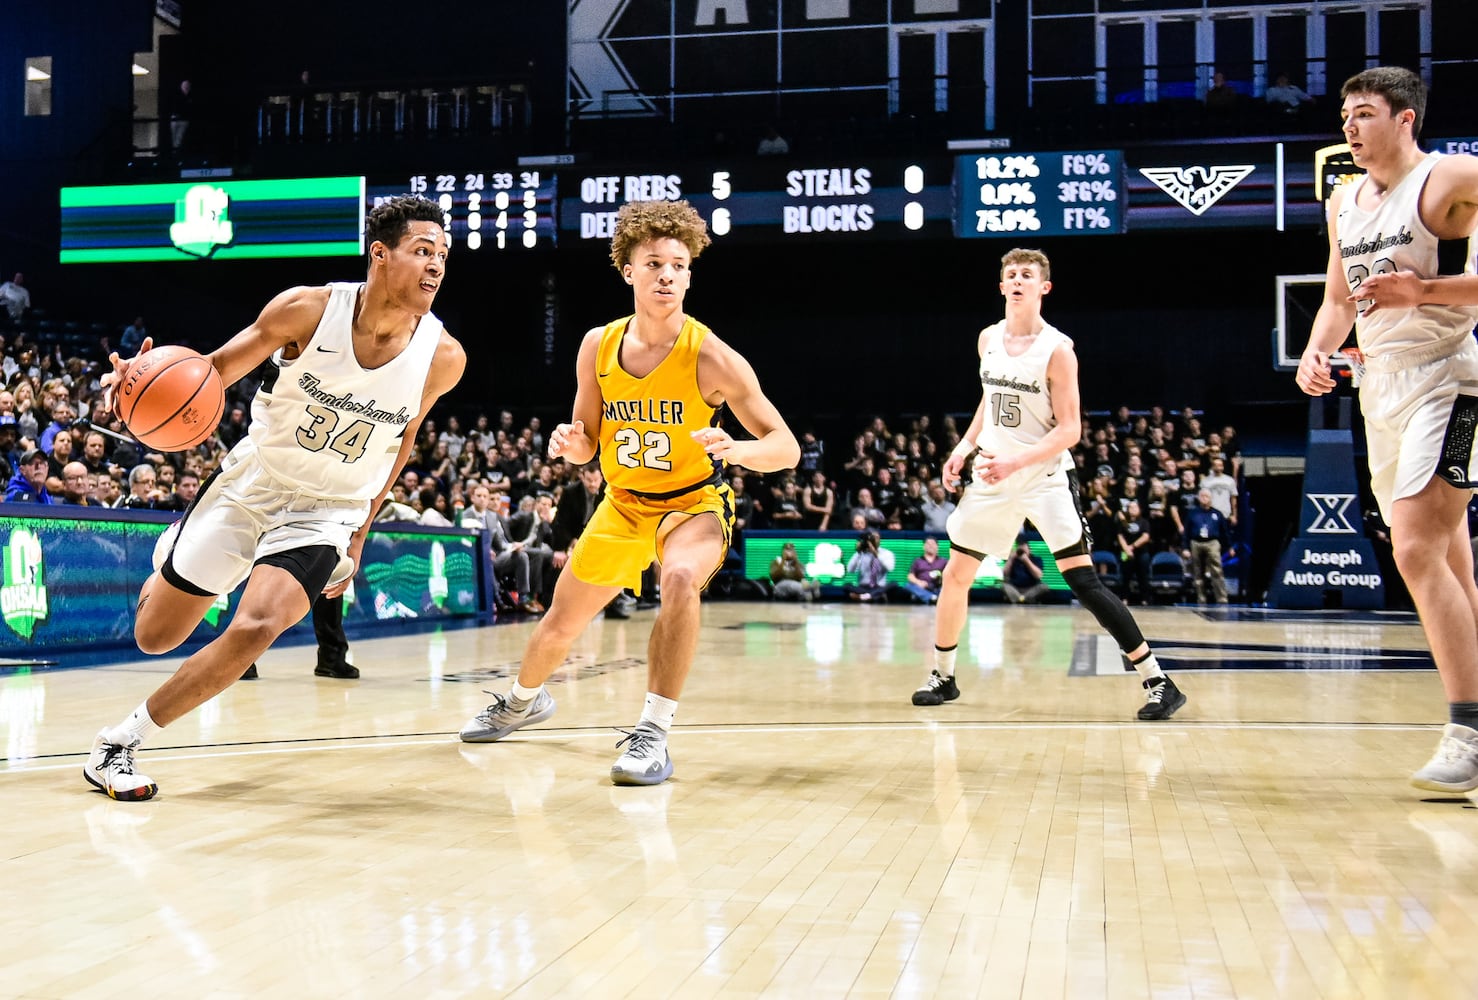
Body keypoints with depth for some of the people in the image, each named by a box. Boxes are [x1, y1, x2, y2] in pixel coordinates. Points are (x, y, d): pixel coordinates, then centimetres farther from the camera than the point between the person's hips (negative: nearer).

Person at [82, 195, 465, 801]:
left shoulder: (442, 358, -14)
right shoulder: (307, 310, -18)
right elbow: (215, 371, -6)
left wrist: (360, 533, 11)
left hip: (327, 512, 0)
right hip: (252, 483, 1)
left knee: (254, 629, -26)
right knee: (156, 635, 11)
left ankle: (119, 744, -8)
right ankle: (169, 555, 48)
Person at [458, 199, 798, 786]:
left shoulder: (710, 356, -22)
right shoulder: (599, 346, -9)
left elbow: (786, 448, -21)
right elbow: (587, 445, 3)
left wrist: (738, 450, -43)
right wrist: (571, 443, -21)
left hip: (693, 501, -4)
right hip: (623, 503, 5)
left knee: (681, 579, -38)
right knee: (561, 621, 16)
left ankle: (653, 735, -28)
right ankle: (523, 701, 50)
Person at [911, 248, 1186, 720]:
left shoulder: (1057, 349, -13)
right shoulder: (989, 339, 5)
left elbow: (1069, 430, -15)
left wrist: (1015, 462, -25)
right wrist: (966, 445, 8)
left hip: (1046, 478, -6)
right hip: (993, 477, 6)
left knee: (1083, 580, -15)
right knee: (955, 575, 9)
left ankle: (1157, 681, -10)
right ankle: (942, 677, 27)